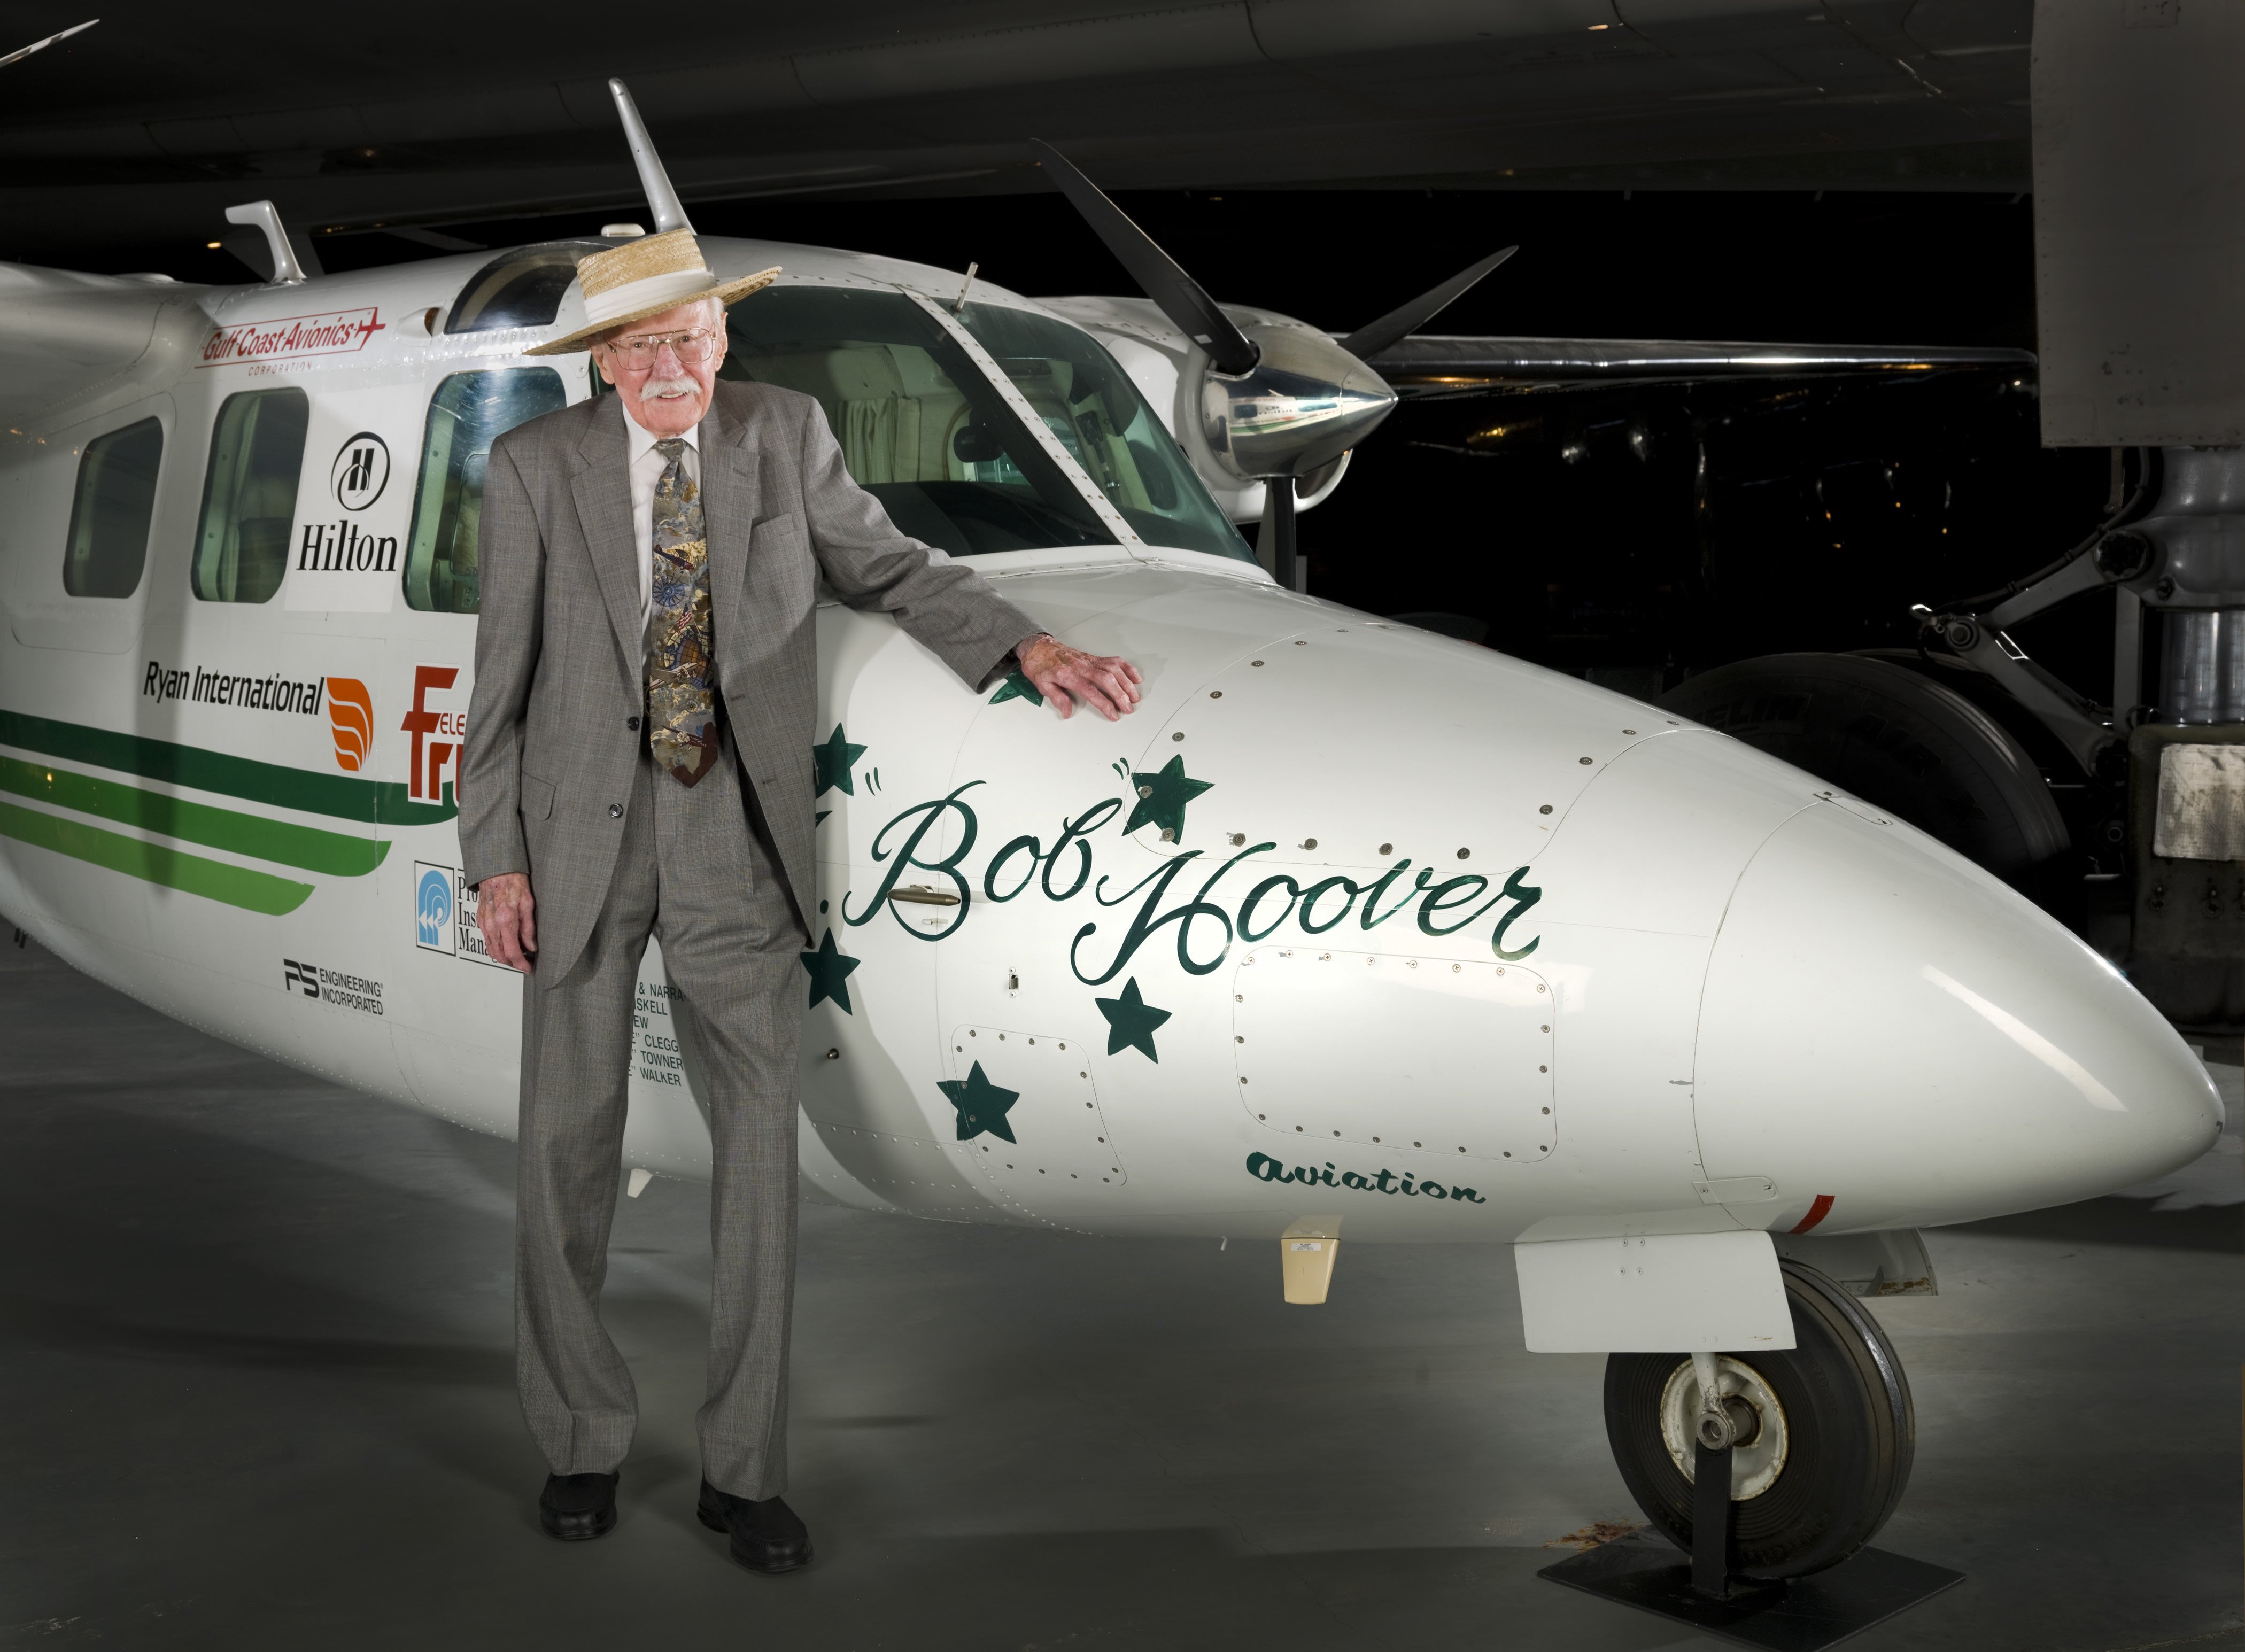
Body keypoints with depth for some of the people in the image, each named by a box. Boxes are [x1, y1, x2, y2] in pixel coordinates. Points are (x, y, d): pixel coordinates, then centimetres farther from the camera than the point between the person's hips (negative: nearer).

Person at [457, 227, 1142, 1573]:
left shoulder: (785, 433, 2)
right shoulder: (537, 467, -1)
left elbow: (886, 566, 6)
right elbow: (505, 676, 1)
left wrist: (1030, 645, -10)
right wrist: (497, 858, -3)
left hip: (737, 835, 1)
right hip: (582, 830, 0)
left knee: (762, 1133, -2)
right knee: (572, 1139, 6)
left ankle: (746, 1469, 8)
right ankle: (583, 1439, 23)